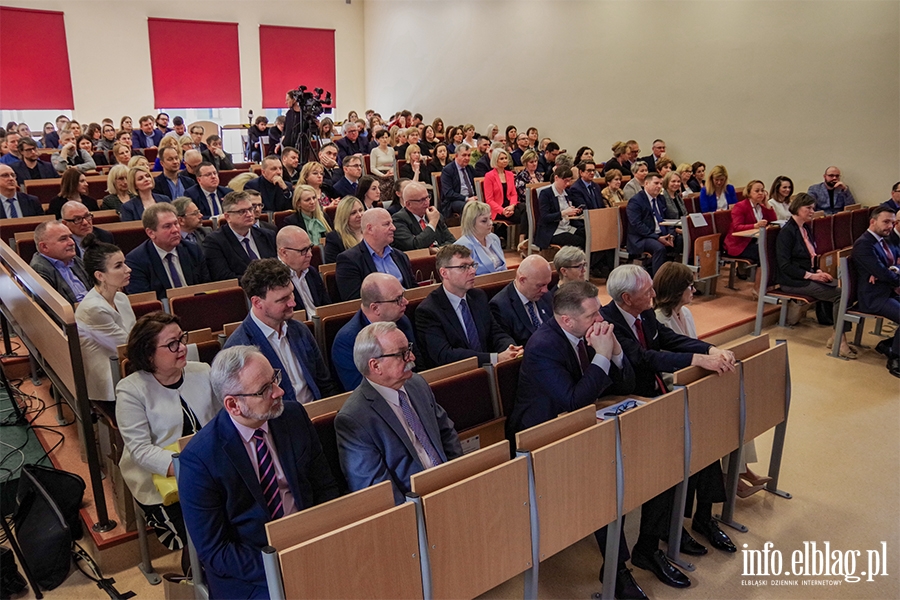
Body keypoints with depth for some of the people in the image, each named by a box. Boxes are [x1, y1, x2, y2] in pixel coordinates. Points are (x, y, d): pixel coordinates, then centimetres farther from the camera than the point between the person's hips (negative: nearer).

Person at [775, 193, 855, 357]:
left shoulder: (806, 228, 15)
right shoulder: (787, 231, -11)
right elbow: (785, 265, -17)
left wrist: (818, 271, 2)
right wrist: (811, 275, -19)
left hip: (808, 276, 8)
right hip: (792, 281, -8)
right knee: (839, 294, -22)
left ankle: (837, 337, -11)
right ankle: (840, 339, -15)